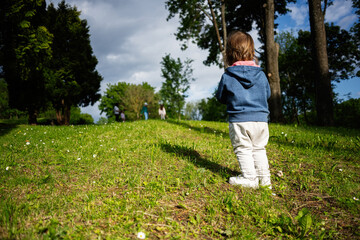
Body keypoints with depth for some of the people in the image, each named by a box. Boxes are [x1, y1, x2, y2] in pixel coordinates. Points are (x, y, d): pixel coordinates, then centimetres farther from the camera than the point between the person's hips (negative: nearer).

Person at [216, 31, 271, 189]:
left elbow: (220, 97, 6)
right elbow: (267, 94, 16)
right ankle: (264, 177, 22)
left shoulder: (227, 76, -5)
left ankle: (249, 178, 6)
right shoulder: (261, 74, 4)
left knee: (243, 149, 5)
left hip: (239, 119, -4)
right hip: (260, 118, 4)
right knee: (259, 149, 16)